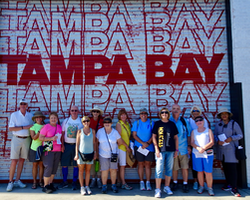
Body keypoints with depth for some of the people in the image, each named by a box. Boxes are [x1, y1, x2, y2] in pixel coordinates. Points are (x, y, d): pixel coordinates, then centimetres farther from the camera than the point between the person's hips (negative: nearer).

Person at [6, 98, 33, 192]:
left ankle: (17, 181, 17)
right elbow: (10, 128, -9)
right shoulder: (14, 115, -3)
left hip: (26, 139, 3)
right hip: (16, 139, -3)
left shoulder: (30, 115, 7)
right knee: (14, 161, -4)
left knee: (22, 160, 7)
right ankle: (10, 182, 6)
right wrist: (24, 127, -16)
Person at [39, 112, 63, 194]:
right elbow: (40, 137, -8)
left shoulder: (59, 127, 12)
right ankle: (45, 186, 4)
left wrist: (62, 146, 9)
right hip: (48, 150, -5)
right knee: (48, 167, -8)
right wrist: (51, 138, -17)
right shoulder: (46, 126, -4)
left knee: (54, 167, 8)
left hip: (57, 150, 5)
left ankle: (50, 184, 22)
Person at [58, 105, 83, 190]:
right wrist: (62, 145, -1)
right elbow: (62, 133, 8)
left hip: (77, 145, -1)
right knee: (64, 164, 5)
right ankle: (65, 182, 20)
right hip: (66, 144, 2)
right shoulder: (66, 121, 8)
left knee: (76, 164, 4)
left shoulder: (81, 121, 3)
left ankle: (74, 182, 16)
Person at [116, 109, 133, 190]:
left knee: (121, 165, 12)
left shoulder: (127, 124, 12)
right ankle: (123, 183, 3)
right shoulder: (118, 124, -9)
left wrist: (129, 144, 7)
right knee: (122, 165, -3)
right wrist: (126, 145, -12)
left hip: (126, 147, 7)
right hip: (121, 147, -7)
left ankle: (119, 181, 21)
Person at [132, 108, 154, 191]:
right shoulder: (136, 123, 3)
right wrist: (143, 143, -12)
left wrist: (147, 143, -13)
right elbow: (134, 135, -1)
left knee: (148, 164, 2)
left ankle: (148, 182, 10)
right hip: (139, 146, 0)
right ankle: (141, 182, 14)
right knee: (140, 164, 5)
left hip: (149, 147, 0)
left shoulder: (151, 123, 1)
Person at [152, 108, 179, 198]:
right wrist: (156, 149, -7)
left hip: (171, 150, 3)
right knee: (159, 169, -4)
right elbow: (154, 136, 1)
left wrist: (176, 150, 7)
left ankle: (167, 187, 24)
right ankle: (157, 189, 3)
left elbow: (176, 137, 11)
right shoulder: (157, 123, 2)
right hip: (161, 150, -3)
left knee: (169, 169, 10)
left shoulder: (172, 124, 8)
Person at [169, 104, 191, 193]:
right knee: (174, 167, 7)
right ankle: (175, 183, 24)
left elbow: (188, 134, 9)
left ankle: (185, 184, 16)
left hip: (183, 148, 1)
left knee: (185, 167, 3)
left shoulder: (184, 121, 5)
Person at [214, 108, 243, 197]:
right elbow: (215, 135, 11)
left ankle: (234, 188, -1)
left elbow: (240, 135, -1)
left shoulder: (234, 123, -2)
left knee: (232, 168, -6)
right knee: (225, 168, 10)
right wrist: (217, 141, -11)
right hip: (221, 150, 4)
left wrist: (231, 138, -17)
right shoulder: (218, 124, 9)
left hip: (231, 149, -4)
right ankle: (228, 184, 23)